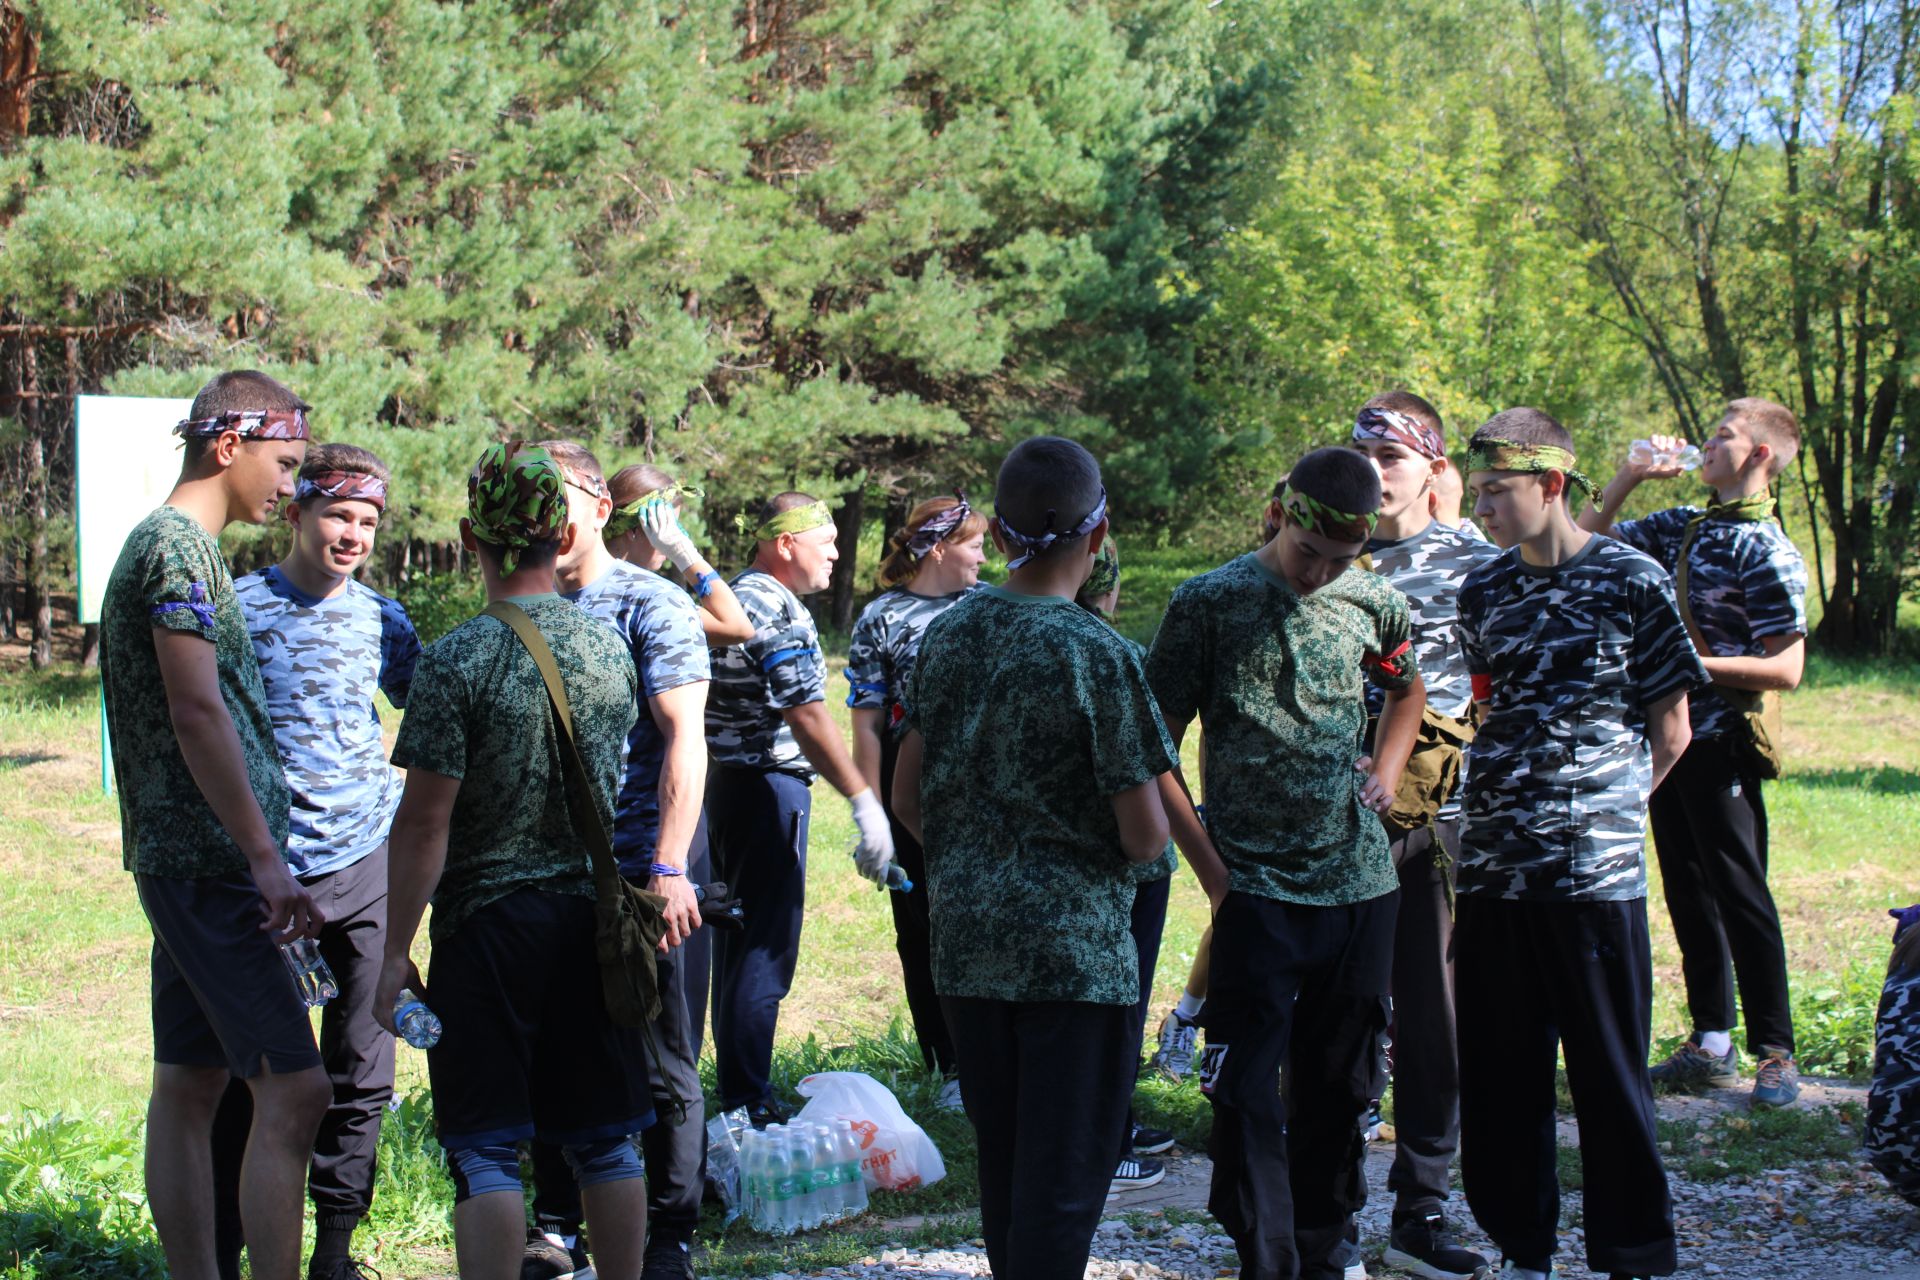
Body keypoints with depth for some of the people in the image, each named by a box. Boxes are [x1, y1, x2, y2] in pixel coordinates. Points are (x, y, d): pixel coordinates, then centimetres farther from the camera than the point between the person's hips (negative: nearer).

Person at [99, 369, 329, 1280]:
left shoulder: (168, 545, 19)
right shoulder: (178, 548, -12)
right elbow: (198, 712, -20)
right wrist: (266, 858, -20)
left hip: (190, 863, 11)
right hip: (209, 863, -11)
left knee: (191, 1085, 11)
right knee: (292, 1091, -13)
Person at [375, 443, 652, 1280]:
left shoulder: (455, 661, -13)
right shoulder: (609, 646, 3)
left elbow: (425, 824, -13)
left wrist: (395, 952, -8)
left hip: (490, 921, -5)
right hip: (594, 912, 5)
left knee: (484, 1149, 1)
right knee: (603, 1140, 13)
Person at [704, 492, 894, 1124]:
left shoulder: (730, 597, 15)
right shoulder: (779, 610, -16)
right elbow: (809, 720, -23)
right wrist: (865, 803, -24)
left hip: (725, 782, 10)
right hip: (768, 787, -10)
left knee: (736, 946, 15)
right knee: (765, 952, -5)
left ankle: (736, 1093, 24)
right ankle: (750, 1108, -1)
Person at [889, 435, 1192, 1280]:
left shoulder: (947, 634, 4)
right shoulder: (1097, 655, -14)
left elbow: (908, 802, 10)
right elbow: (1146, 837, -12)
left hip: (965, 946, 6)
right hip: (1075, 950, -6)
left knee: (1003, 1169, 17)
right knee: (1062, 1182, 1)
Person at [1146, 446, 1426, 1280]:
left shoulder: (1375, 605, 6)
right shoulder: (1211, 604, -6)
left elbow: (1408, 689, 28)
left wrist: (1388, 768, 12)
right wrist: (1198, 844, -9)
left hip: (1359, 878, 4)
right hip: (1255, 888, -4)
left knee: (1340, 1082, 14)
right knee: (1246, 1087, -5)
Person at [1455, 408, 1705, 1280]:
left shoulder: (1632, 581, -4)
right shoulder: (1483, 592, 10)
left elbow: (1668, 731, 2)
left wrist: (1600, 813, 2)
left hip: (1597, 871, -4)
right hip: (1492, 869, 5)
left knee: (1609, 1077, 2)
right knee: (1500, 1076, 9)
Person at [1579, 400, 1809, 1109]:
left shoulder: (1767, 551, -11)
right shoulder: (1682, 526, 10)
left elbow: (1785, 670, -16)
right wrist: (1631, 474, 9)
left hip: (1721, 745, -7)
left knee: (1740, 892, -3)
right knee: (1687, 890, 11)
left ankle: (1776, 1051, 5)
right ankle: (1711, 1041, 20)